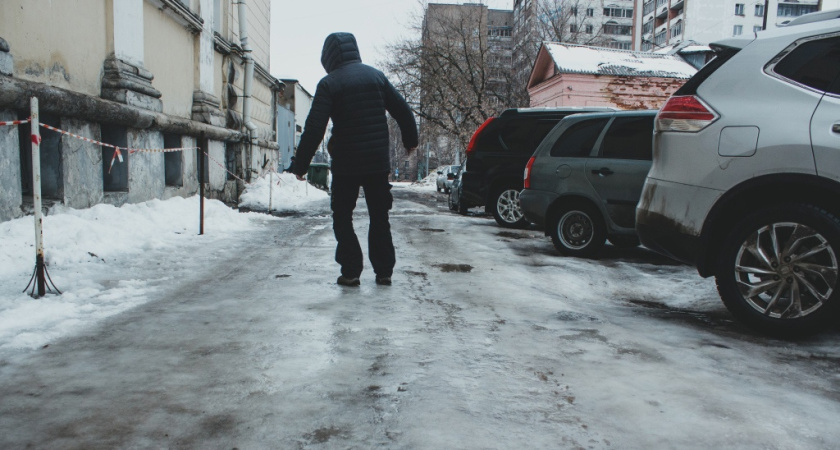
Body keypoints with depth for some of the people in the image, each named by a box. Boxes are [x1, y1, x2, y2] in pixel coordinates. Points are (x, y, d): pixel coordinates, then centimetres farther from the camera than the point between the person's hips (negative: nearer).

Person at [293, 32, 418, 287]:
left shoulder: (329, 83, -7)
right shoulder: (376, 76, 7)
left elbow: (314, 128, -14)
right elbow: (402, 111, 12)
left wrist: (301, 165, -8)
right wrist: (410, 140, 27)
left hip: (346, 165, -4)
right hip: (378, 162, 4)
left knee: (342, 218, 9)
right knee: (379, 218, 13)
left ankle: (351, 272, 6)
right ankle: (384, 271, 15)